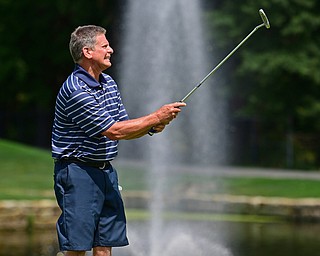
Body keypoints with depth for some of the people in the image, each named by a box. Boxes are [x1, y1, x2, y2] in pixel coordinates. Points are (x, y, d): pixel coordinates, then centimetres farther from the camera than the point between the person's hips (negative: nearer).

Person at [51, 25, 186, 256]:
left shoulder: (109, 83, 12)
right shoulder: (75, 90, -18)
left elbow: (124, 129, 16)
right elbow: (113, 131, -20)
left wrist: (151, 127, -5)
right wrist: (157, 117, -15)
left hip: (106, 171, 9)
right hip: (78, 173, -9)